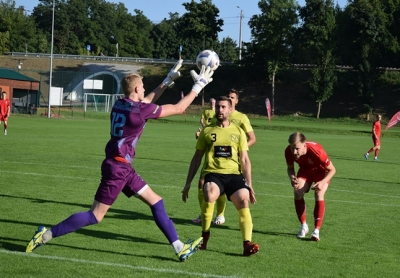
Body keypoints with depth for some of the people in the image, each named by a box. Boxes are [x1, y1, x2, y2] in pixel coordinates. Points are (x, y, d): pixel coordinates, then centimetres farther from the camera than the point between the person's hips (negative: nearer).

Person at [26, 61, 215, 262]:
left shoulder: (120, 105, 7)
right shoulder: (141, 109, -16)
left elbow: (147, 102, 28)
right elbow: (179, 108, -9)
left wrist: (168, 81, 28)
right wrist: (198, 86, 1)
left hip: (123, 167, 10)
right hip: (117, 167, -10)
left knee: (156, 202, 9)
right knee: (96, 216, -4)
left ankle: (180, 248, 10)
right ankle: (47, 234, 0)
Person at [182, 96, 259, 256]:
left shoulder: (238, 131, 13)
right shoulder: (207, 131, 12)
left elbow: (244, 160, 13)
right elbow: (197, 158, 16)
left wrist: (249, 184, 4)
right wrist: (188, 183, 12)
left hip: (234, 174, 1)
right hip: (213, 173, -1)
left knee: (244, 200, -24)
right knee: (209, 194, -32)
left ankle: (247, 244, -27)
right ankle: (205, 235, -11)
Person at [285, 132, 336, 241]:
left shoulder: (316, 151, -40)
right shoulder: (288, 151, -28)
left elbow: (332, 169, -25)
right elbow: (290, 168, -7)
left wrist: (322, 182, -40)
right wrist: (292, 178, -29)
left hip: (322, 171, -4)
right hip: (305, 170, 4)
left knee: (319, 195, -24)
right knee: (298, 193, -17)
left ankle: (316, 231, -19)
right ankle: (303, 226, 3)